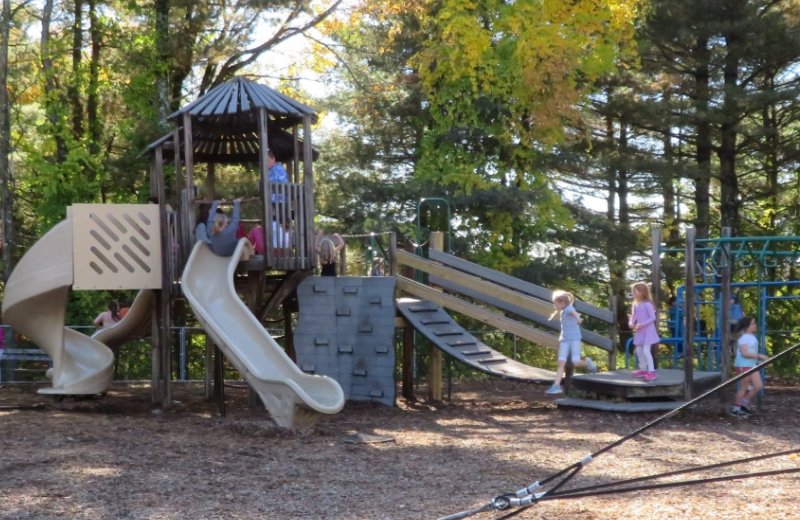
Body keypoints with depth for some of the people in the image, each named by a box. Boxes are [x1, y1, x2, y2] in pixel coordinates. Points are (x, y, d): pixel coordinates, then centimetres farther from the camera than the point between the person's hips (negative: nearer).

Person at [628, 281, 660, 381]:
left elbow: (653, 317, -18)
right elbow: (633, 316, 10)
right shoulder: (635, 304, 5)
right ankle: (643, 370, 27)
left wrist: (642, 324, -26)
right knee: (639, 350, 14)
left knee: (646, 350, -14)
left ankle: (651, 372, -11)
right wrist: (631, 323, -10)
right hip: (640, 331, 8)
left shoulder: (647, 304, -17)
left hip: (647, 330, -8)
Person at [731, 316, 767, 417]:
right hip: (743, 366, -9)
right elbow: (744, 353, -25)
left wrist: (760, 358, 7)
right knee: (744, 388, -1)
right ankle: (735, 408, 13)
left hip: (752, 365, 9)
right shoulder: (744, 337, -18)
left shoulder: (752, 337, 12)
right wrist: (759, 356, -25)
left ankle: (744, 403, 21)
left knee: (758, 386, 6)